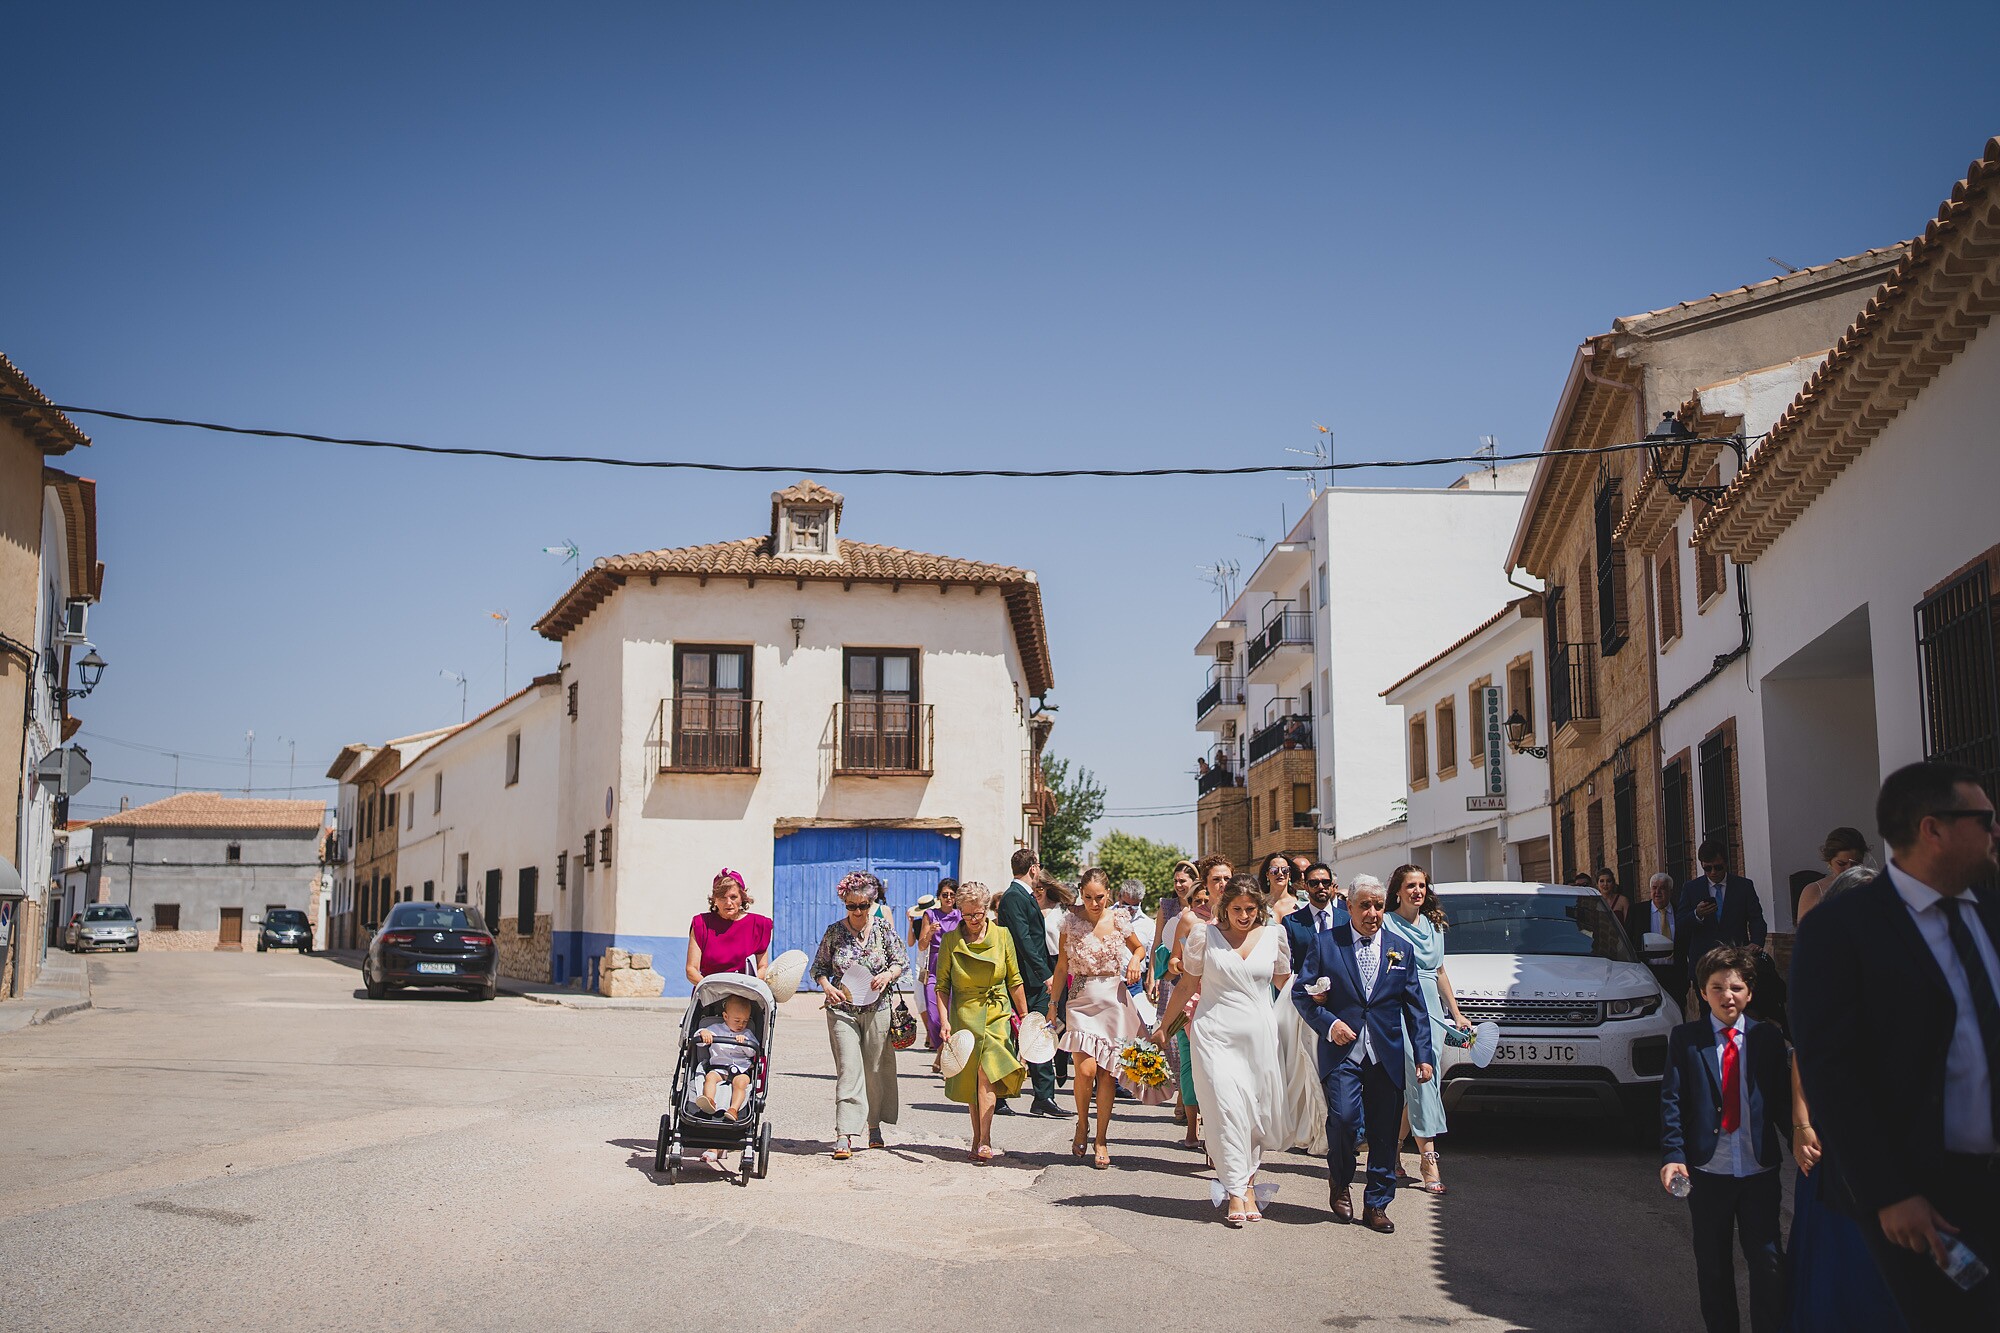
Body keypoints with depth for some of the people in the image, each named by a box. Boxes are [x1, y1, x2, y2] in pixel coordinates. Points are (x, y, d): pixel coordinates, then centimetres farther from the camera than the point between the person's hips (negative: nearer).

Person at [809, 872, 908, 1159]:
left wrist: (888, 974, -12)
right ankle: (844, 1135, -14)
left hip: (877, 1009, 1)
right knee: (848, 1068, -10)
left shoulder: (884, 930, 1)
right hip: (842, 1009, -1)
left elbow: (902, 961, 7)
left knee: (876, 1069, 8)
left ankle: (874, 1125, 26)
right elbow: (819, 967, 8)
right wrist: (827, 987, -10)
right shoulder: (834, 932, 1)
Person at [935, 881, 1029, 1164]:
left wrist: (1025, 1016, 8)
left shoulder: (1002, 936, -1)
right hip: (963, 1015, 1)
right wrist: (944, 1021, -9)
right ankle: (978, 1139, 19)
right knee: (969, 1080, 6)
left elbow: (1015, 980, 7)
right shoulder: (950, 941, -3)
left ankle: (983, 1142, -20)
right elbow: (942, 985, 0)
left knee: (987, 1071, -16)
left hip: (996, 1015, -1)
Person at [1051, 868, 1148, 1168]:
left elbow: (1139, 947, 17)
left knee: (1106, 1073, 2)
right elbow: (1062, 967, 5)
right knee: (1086, 1069, -15)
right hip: (1081, 1000, -1)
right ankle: (1082, 1124, 13)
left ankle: (1101, 1140, 13)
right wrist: (1053, 1003, 4)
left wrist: (1136, 960, -5)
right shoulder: (1071, 922, -2)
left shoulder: (1119, 919, 0)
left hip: (1114, 1000, 1)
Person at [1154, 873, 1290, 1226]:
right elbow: (1186, 985, 9)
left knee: (1257, 1112, 3)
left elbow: (1285, 982, 18)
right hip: (1216, 1034, -2)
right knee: (1227, 1108, -12)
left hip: (1259, 1036, 2)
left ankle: (1248, 1183, 17)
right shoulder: (1204, 936, 2)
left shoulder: (1273, 936, 7)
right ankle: (1236, 1193, -10)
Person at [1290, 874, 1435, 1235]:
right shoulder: (1326, 944, 3)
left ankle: (1376, 1205, 16)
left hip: (1387, 1055, 3)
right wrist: (1329, 1024, -11)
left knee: (1385, 1131, 2)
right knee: (1344, 1118, -18)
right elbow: (1301, 992, 4)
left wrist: (1424, 1055, 4)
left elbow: (1415, 1007, 11)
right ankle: (1340, 1182, 10)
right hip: (1342, 1051, -3)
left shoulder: (1400, 949, 10)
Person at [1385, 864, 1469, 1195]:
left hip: (1431, 1009, 6)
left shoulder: (1434, 925, 17)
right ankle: (1428, 1158, -15)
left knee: (1416, 1085, 2)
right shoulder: (1386, 923, -2)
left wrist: (1456, 1013, 22)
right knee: (1421, 1080, -14)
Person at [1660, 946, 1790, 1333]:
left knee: (1767, 1261, 1)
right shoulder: (1684, 1039, 0)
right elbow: (1671, 1100, -3)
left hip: (1759, 1170, 0)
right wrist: (1672, 1155, -12)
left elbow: (1784, 1099, 6)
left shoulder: (1768, 1037, 4)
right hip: (1707, 1169, 0)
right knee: (1712, 1264, 10)